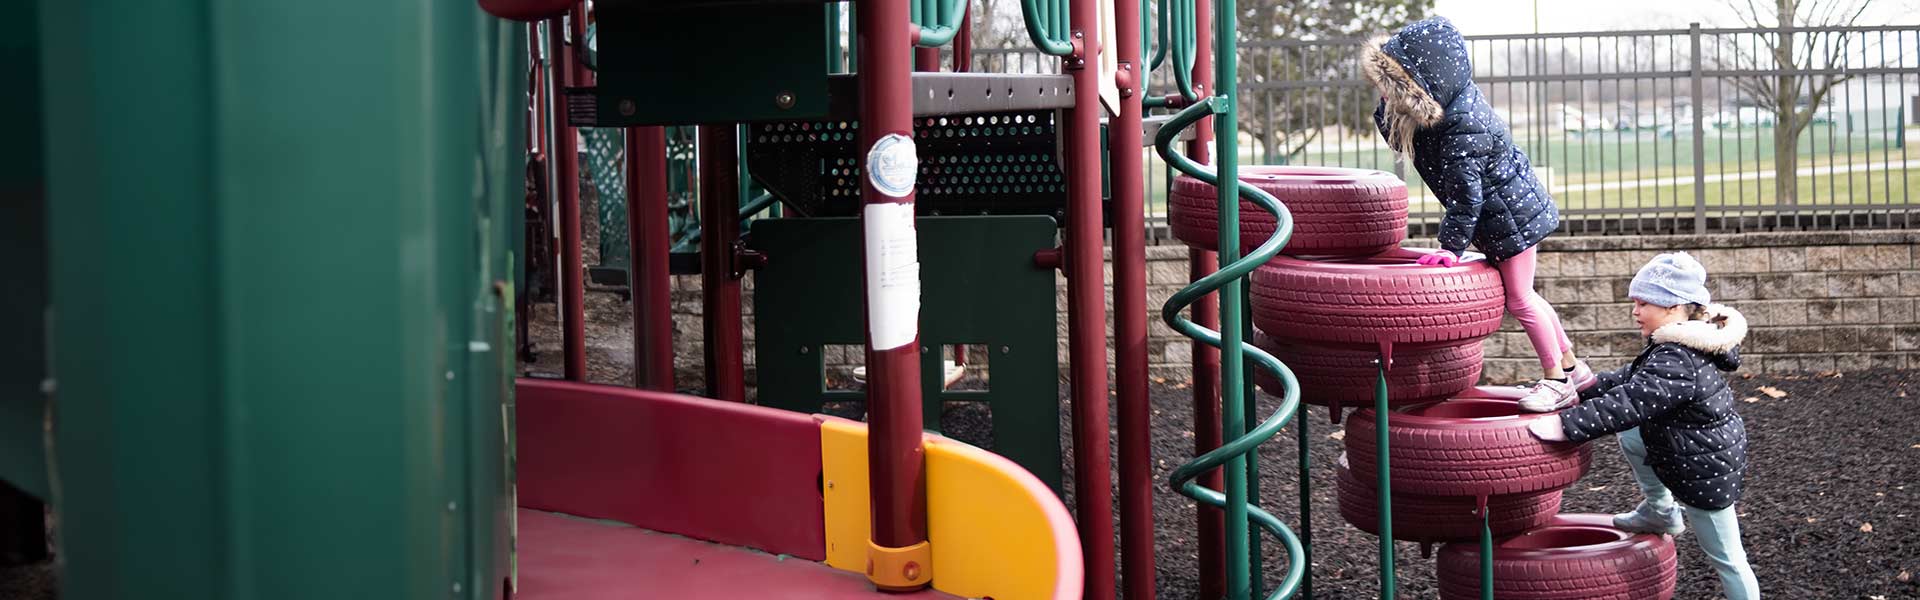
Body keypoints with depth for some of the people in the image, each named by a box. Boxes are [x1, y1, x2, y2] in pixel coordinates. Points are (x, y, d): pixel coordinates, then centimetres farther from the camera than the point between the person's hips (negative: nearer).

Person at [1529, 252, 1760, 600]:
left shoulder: (1677, 363, -29)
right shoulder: (1679, 346, 3)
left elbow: (1629, 403, -35)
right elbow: (1632, 379, 13)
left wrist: (1565, 425, -37)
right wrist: (1581, 389, 9)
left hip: (1706, 470, -9)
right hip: (1709, 451, 9)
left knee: (1725, 557, 3)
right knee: (1629, 436, 17)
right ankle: (1661, 513, 24)